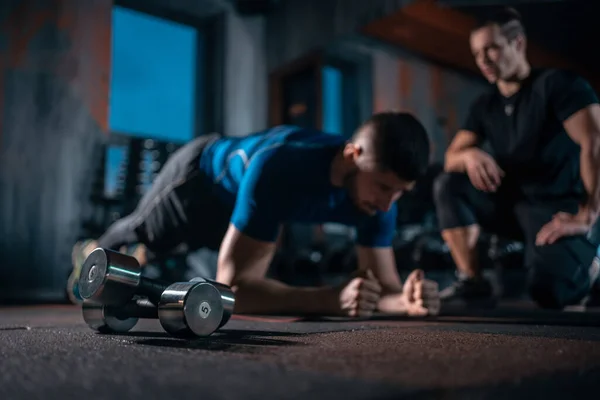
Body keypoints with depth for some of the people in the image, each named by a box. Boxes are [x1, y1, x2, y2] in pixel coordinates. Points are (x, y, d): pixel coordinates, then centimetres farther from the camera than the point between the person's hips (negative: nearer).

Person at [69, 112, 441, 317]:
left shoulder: (380, 185, -32)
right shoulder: (278, 170, -50)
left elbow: (385, 285, -28)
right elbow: (233, 287, -51)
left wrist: (407, 298, -52)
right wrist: (332, 298, -63)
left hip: (236, 198, 5)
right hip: (201, 172, -5)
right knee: (140, 234, 28)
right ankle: (89, 255, 64)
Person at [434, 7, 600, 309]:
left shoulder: (558, 83, -9)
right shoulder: (485, 105, 9)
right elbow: (451, 159, 3)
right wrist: (470, 154, -22)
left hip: (557, 209, -6)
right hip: (514, 203, 6)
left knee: (547, 289, -30)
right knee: (447, 185, -14)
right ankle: (472, 283, -14)